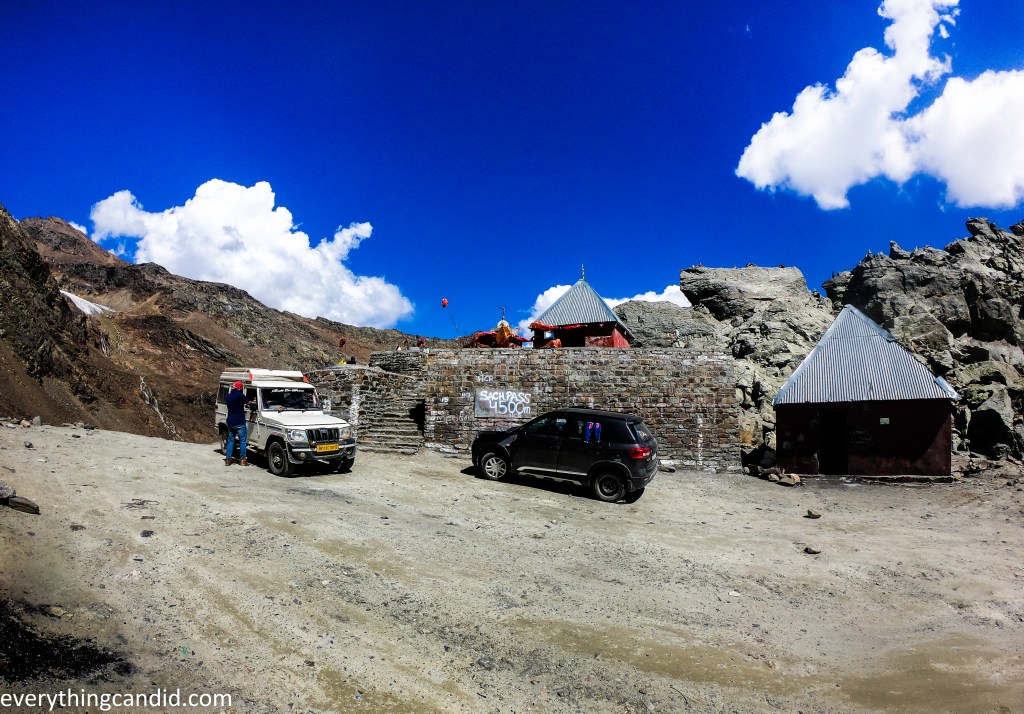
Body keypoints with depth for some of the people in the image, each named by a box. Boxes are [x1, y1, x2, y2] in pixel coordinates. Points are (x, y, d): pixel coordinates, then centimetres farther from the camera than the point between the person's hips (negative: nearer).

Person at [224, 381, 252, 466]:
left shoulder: (227, 396, 10)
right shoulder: (240, 395, -12)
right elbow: (248, 402, -4)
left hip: (230, 422, 7)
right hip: (239, 422, -7)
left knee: (230, 440, 13)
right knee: (242, 440, 1)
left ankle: (228, 460, 11)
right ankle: (243, 460, 2)